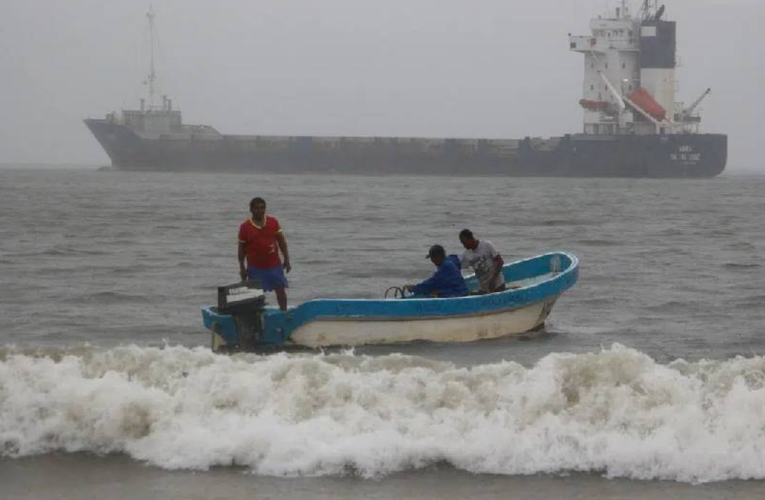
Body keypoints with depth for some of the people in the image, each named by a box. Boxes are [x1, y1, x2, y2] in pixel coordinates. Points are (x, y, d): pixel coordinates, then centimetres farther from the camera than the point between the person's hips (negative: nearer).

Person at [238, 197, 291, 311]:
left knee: (281, 290, 6)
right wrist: (242, 268, -1)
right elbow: (241, 248, 0)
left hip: (274, 264, 3)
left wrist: (286, 260, 1)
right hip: (255, 267, -2)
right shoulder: (245, 227, -5)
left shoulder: (273, 222, 1)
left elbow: (282, 242, 5)